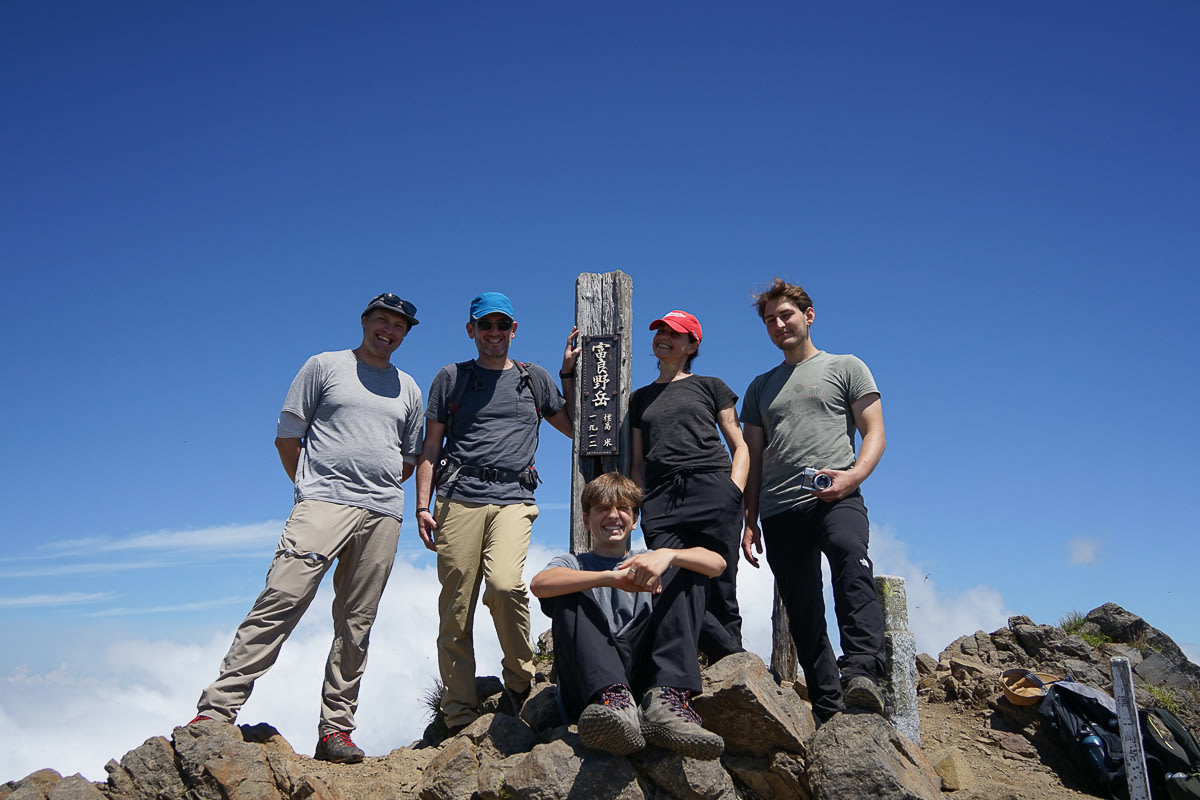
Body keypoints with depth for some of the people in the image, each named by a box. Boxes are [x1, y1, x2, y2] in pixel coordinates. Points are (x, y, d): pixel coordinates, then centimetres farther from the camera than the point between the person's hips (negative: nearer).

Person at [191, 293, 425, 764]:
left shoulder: (408, 390, 21)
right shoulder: (324, 367, 11)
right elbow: (287, 435, 9)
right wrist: (312, 485, 8)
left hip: (383, 514, 4)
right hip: (323, 504, -3)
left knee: (356, 623, 2)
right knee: (281, 601, -16)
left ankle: (335, 729, 8)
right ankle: (217, 709, -12)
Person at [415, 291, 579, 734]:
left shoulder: (535, 378, 19)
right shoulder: (450, 378, 16)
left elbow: (575, 427, 25)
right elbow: (430, 448, 13)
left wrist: (571, 374, 18)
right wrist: (422, 506, 3)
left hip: (513, 499, 0)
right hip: (459, 499, 0)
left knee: (505, 584, -26)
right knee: (456, 609, -2)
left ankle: (519, 677, -2)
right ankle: (459, 718, 8)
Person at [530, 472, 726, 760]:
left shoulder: (649, 561, 25)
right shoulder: (573, 564, 20)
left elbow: (717, 563, 5)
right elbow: (539, 584, -9)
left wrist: (667, 554, -15)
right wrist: (611, 578, -21)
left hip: (644, 667, 1)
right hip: (589, 682, -1)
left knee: (685, 568, -4)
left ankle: (667, 699, -29)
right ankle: (614, 702, -42)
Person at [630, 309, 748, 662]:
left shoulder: (710, 387, 17)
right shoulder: (640, 398, 26)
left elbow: (740, 447, 12)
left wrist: (734, 493, -5)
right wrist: (639, 504, 7)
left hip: (712, 490, -2)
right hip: (660, 500, 3)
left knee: (720, 595, -6)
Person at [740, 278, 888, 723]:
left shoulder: (846, 368, 14)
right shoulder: (760, 388, 24)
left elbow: (875, 435, 4)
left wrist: (853, 475, -16)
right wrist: (750, 520, 12)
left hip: (834, 498, -4)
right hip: (780, 510, 4)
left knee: (850, 556, -35)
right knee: (802, 613, 2)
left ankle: (862, 672, -45)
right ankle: (829, 712, 8)